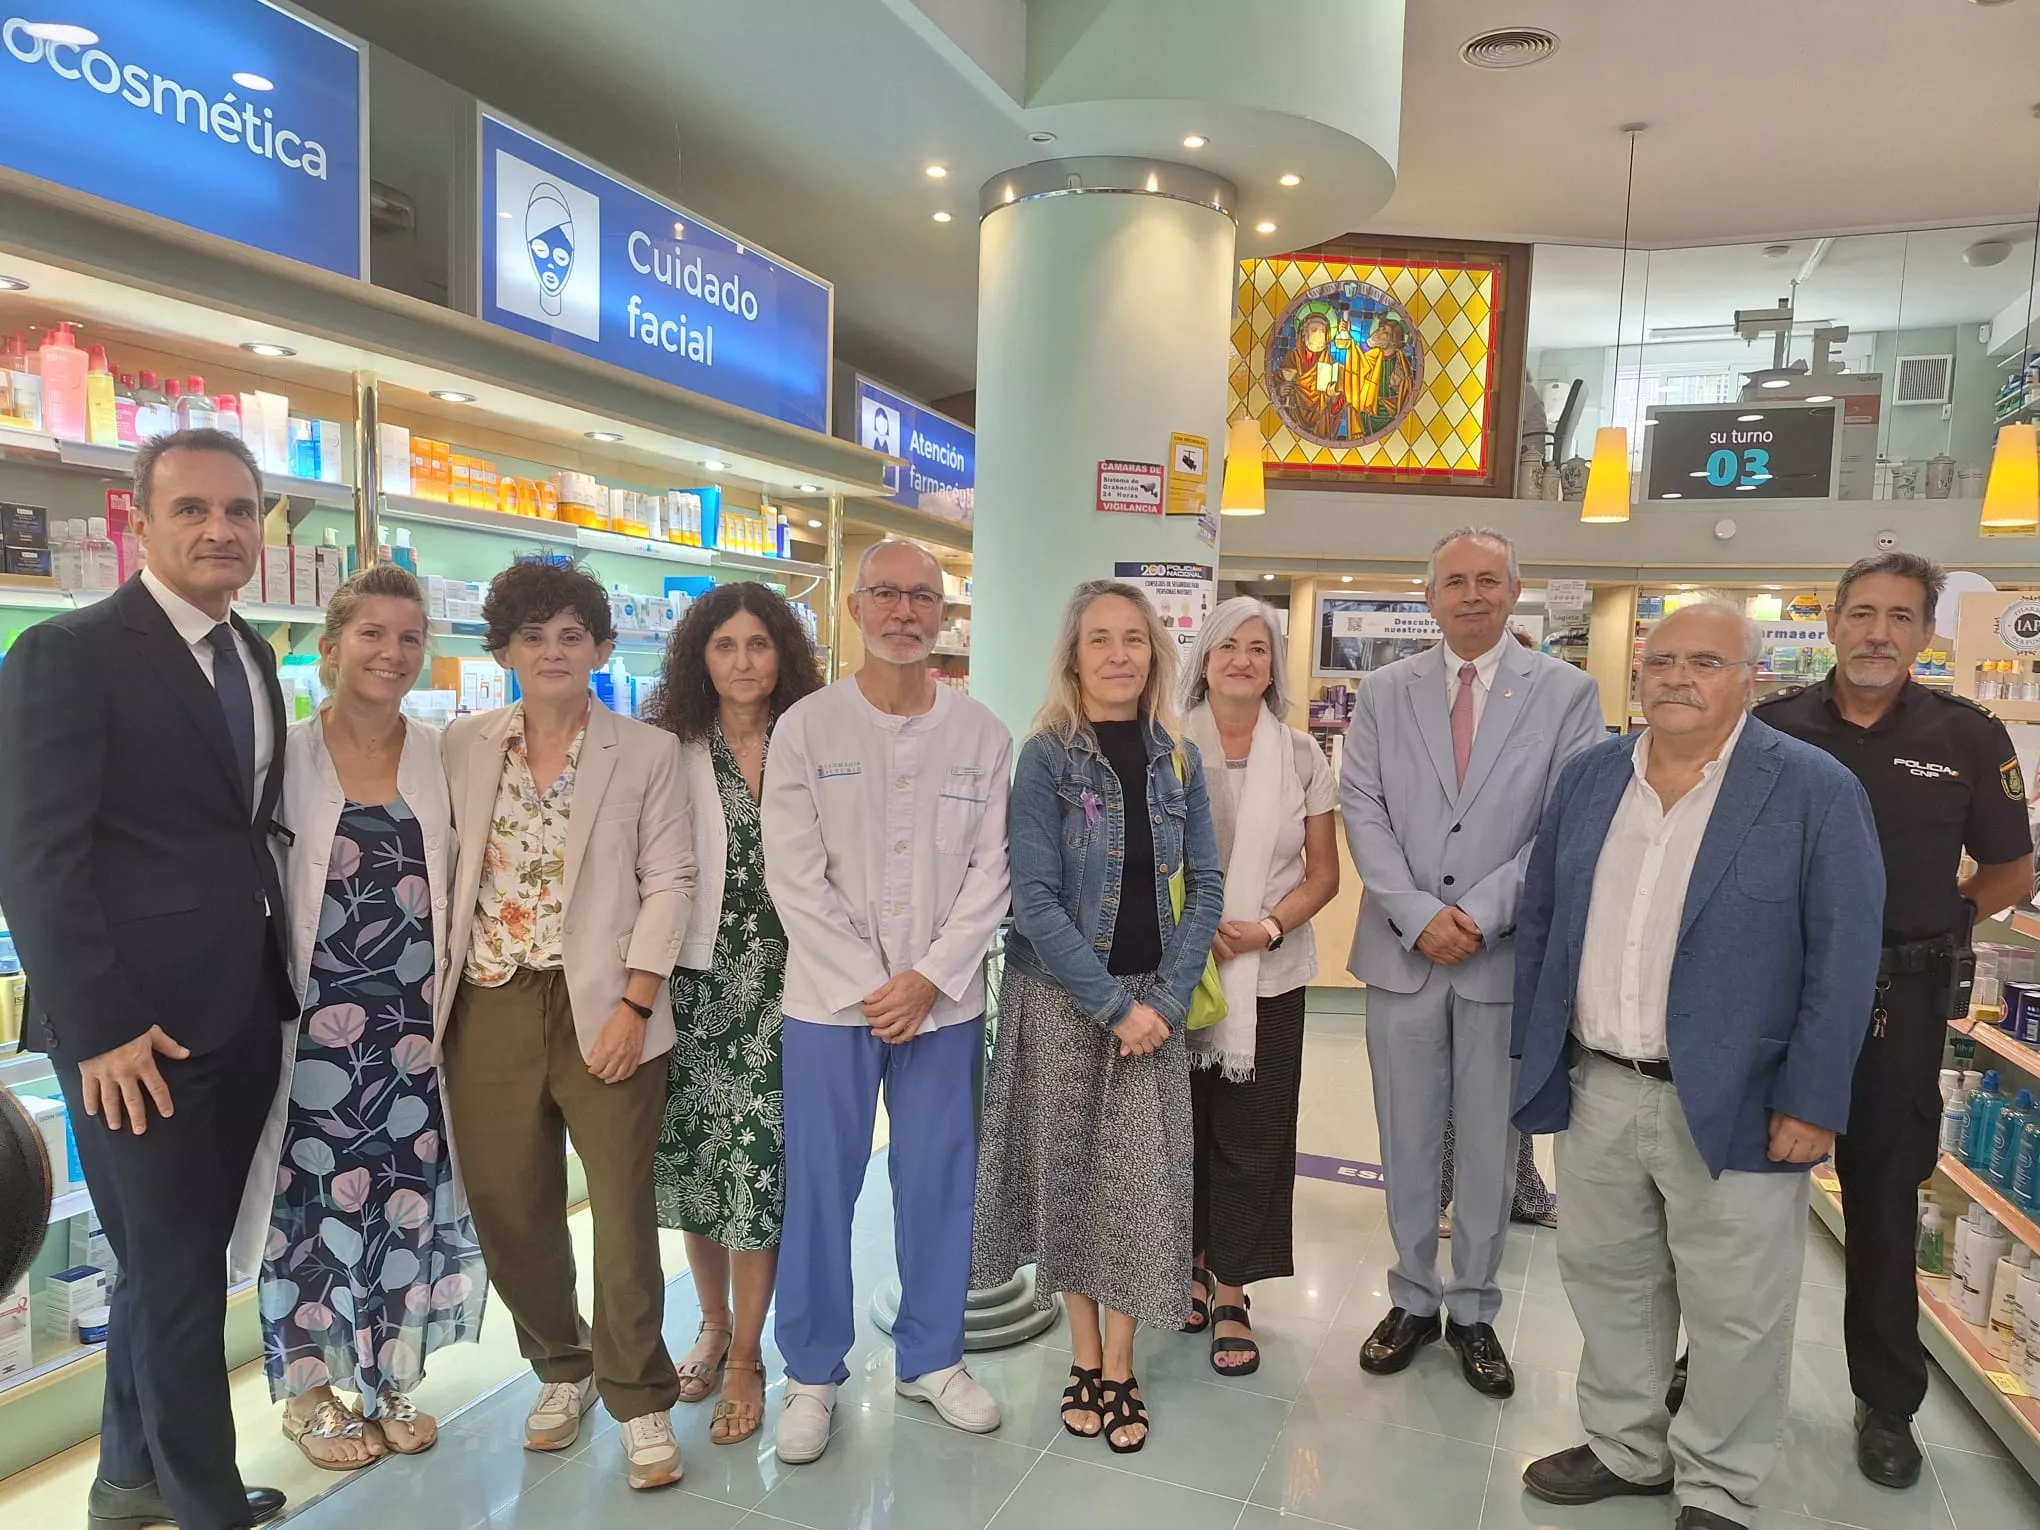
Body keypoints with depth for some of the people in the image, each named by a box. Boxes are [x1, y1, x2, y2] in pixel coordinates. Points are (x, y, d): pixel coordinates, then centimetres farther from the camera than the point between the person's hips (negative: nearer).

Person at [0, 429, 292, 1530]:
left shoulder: (250, 655, 12)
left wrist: (278, 967, 6)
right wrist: (104, 1026, -17)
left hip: (243, 1014, 7)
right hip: (137, 1027, -7)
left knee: (179, 1257, 19)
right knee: (176, 1269, 6)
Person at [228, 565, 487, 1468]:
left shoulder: (444, 758, 3)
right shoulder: (285, 756, -4)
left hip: (416, 1023, 3)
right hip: (316, 1022, -2)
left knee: (412, 1198, 10)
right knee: (315, 1199, 7)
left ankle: (391, 1380, 31)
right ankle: (312, 1394, 28)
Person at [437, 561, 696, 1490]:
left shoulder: (649, 754, 0)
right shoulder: (462, 746, 8)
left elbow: (668, 883, -4)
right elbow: (440, 870, 8)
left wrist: (635, 1004, -12)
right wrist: (429, 991, 3)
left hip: (603, 1008, -3)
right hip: (489, 1007, 3)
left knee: (623, 1211, 1)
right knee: (508, 1208, 11)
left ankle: (639, 1400, 21)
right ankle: (561, 1367, 35)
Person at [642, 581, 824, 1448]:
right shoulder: (668, 750, 2)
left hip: (778, 983, -1)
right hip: (691, 978, 2)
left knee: (759, 1157, -2)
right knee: (693, 1156, 11)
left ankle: (746, 1356, 17)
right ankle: (714, 1324, 35)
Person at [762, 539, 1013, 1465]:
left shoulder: (981, 735, 4)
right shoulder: (805, 727, -2)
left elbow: (989, 872, 0)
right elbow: (794, 877, -6)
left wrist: (928, 979, -10)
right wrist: (869, 987, -11)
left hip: (944, 1000, 2)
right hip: (830, 999, -1)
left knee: (939, 1185, 11)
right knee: (819, 1190, 7)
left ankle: (931, 1358, 30)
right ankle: (812, 1373, 25)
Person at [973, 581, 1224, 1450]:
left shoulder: (1177, 759, 4)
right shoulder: (1046, 757, -8)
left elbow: (1205, 885, 3)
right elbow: (1036, 899, -13)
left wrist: (1166, 997, -8)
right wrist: (1114, 1005, -16)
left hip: (1153, 998, 3)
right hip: (1060, 998, -3)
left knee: (1142, 1177, 4)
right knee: (1068, 1172, 7)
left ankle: (1118, 1370, 20)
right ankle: (1085, 1360, 25)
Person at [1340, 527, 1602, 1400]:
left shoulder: (1567, 694, 1)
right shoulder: (1384, 693, 6)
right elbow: (1362, 808, -1)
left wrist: (1482, 912, -14)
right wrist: (1418, 913, -12)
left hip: (1508, 954, -1)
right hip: (1402, 951, 1)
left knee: (1491, 1142, 10)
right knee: (1408, 1139, 11)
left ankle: (1474, 1312, 27)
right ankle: (1413, 1300, 29)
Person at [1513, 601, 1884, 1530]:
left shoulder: (1815, 790, -8)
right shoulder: (1589, 777, 5)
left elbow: (1844, 957, -9)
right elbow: (1539, 917, 10)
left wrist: (1812, 1100, -12)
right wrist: (1533, 1049, 7)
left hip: (1733, 1105, -4)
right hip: (1596, 1092, 4)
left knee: (1735, 1314, 11)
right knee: (1607, 1282, 18)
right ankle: (1625, 1450, 38)